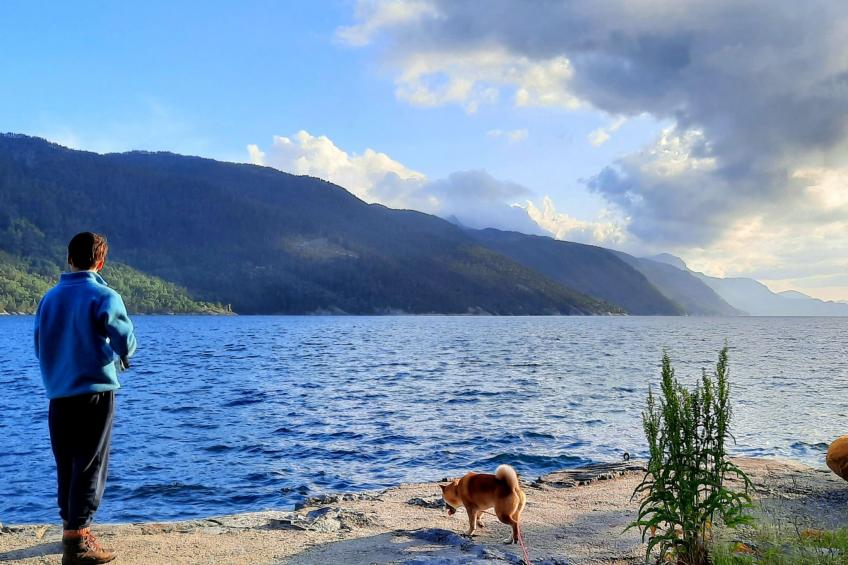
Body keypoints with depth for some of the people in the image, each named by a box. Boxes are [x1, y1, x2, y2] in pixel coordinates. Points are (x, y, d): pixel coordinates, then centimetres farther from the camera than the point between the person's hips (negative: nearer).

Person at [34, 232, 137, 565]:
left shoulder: (49, 298, 8)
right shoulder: (104, 297, -9)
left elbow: (40, 348, 14)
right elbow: (125, 341, -16)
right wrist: (121, 358, 6)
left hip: (58, 395, 6)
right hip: (94, 391, -5)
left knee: (66, 465, 16)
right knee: (90, 466, -1)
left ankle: (71, 527, 28)